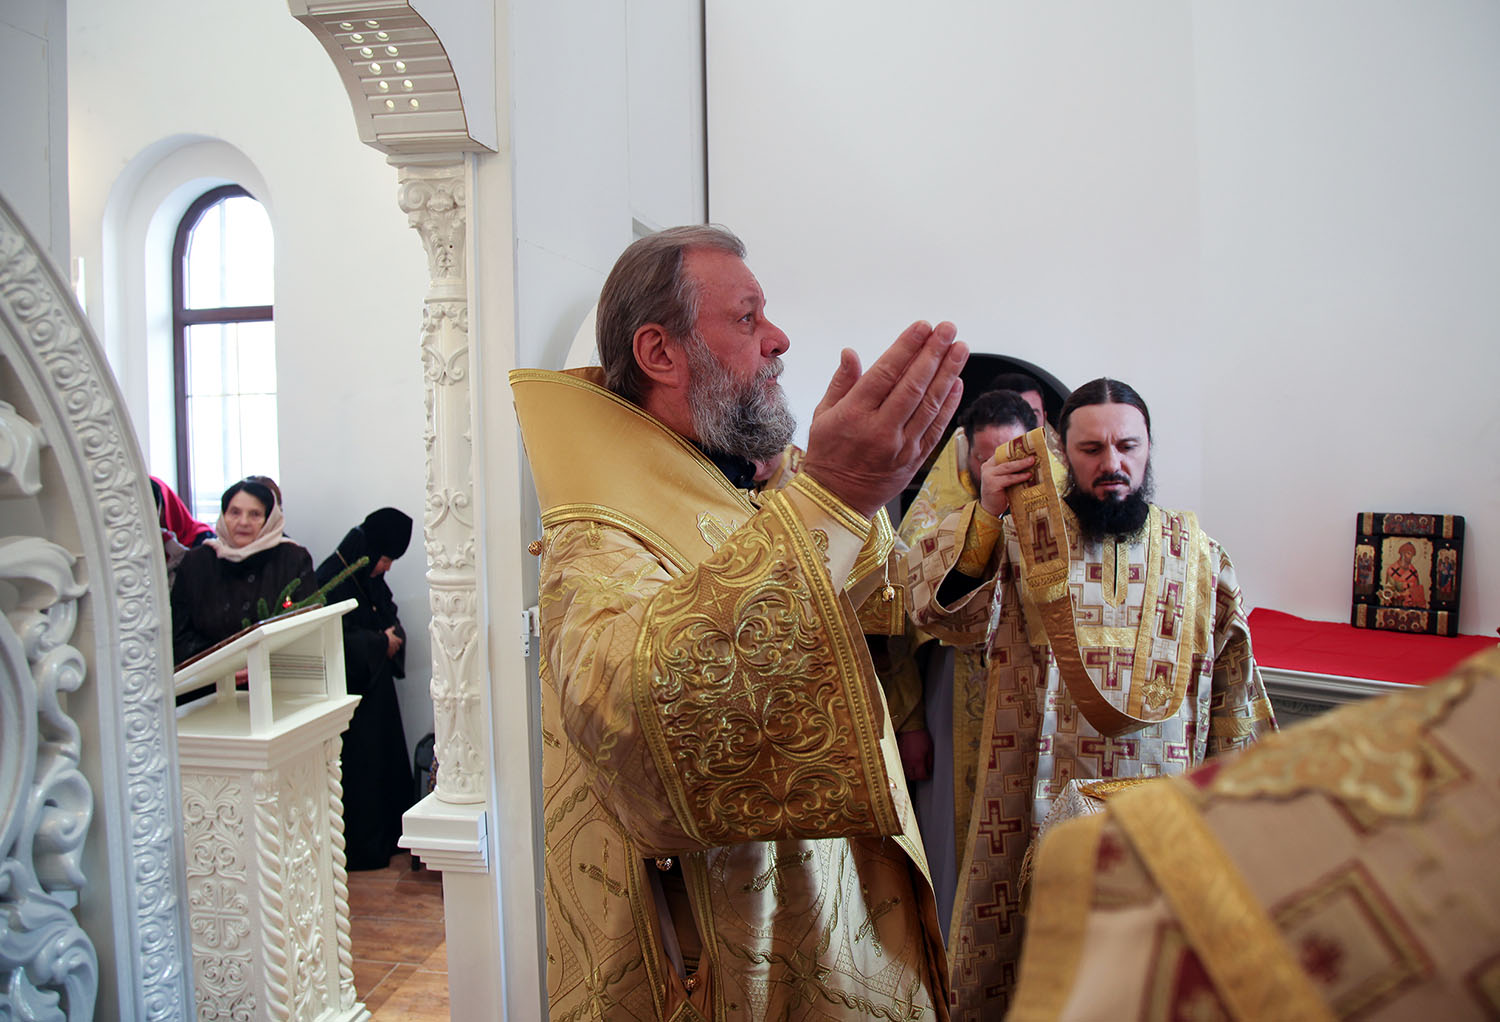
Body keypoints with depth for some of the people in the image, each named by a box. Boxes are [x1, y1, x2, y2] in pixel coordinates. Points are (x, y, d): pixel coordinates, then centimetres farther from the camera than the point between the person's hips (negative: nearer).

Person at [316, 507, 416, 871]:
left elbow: (389, 616, 18)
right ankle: (361, 850, 13)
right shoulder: (330, 578, -18)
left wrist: (392, 636, -4)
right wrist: (381, 643, -14)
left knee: (387, 763, 15)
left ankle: (386, 838, 28)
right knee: (358, 769, 0)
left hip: (375, 686, 9)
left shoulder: (370, 578, 8)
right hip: (348, 691, -9)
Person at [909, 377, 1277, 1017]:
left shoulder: (1194, 551, 5)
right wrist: (986, 515, -24)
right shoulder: (1022, 540, -2)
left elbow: (1232, 680, 10)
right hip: (1038, 804, -1)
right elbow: (945, 613, -15)